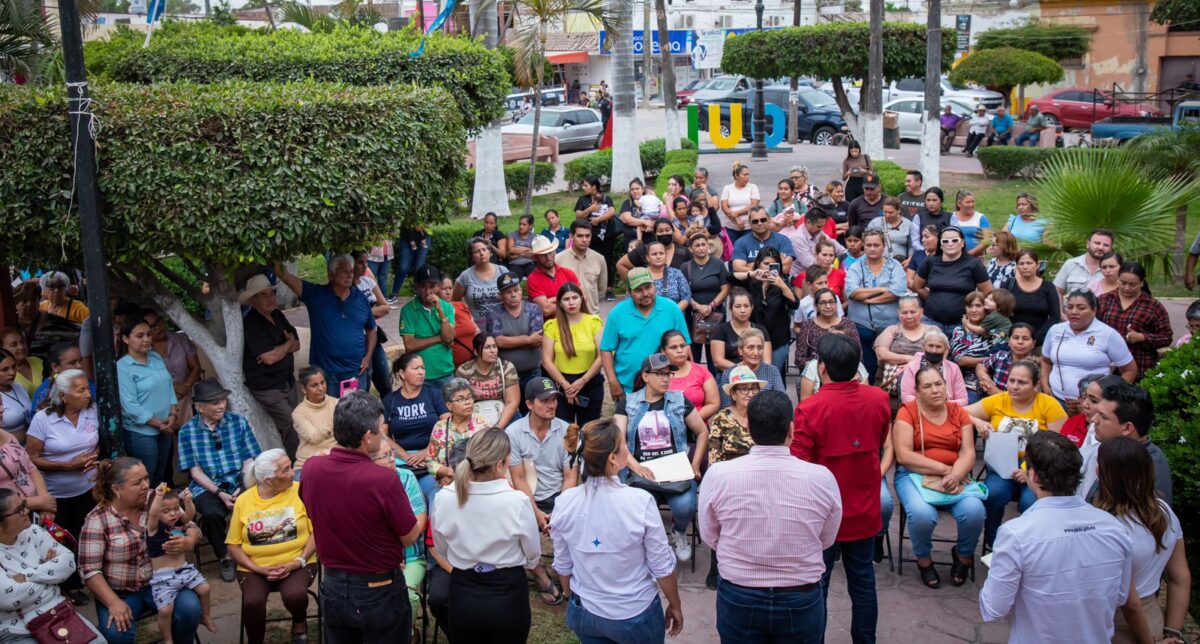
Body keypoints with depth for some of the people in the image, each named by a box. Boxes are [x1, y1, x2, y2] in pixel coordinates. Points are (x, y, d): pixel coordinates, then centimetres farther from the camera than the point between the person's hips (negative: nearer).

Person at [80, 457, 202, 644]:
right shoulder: (98, 519, -12)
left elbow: (191, 526, 0)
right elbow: (89, 570, -13)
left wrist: (188, 542, -25)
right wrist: (113, 602, -24)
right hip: (119, 592, -2)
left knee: (190, 607, -23)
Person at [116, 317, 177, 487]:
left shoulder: (156, 357, 6)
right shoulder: (122, 367, -15)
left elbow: (169, 386, 7)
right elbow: (130, 406, -18)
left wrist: (172, 416, -6)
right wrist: (158, 423, -13)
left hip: (164, 429, 6)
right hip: (140, 432, -6)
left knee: (160, 479, 18)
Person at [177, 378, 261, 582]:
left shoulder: (238, 422, 6)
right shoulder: (187, 431, 3)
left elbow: (249, 460, 3)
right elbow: (195, 470, 0)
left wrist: (243, 488, -13)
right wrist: (219, 493, -13)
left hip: (239, 481, 1)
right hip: (207, 486, -1)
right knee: (211, 513, -33)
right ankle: (225, 557, -4)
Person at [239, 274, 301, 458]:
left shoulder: (277, 316, 9)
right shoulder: (250, 323, -15)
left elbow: (296, 345, 7)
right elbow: (269, 358, -20)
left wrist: (276, 351, -13)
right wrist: (288, 343, -3)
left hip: (287, 381, 7)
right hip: (267, 388, -7)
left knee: (288, 427, 12)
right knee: (292, 430, -9)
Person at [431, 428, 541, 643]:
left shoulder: (443, 498, -14)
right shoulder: (516, 501, -22)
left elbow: (442, 549, 4)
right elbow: (533, 557, -5)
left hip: (462, 595, 2)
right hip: (507, 597, -2)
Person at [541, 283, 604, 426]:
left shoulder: (594, 322, 2)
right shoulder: (552, 325, 0)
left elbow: (601, 356, -3)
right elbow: (547, 361, -3)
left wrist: (583, 381, -10)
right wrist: (564, 384, -10)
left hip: (590, 384, 0)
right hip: (560, 385, 0)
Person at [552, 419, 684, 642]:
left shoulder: (564, 503, -14)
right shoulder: (640, 501, -24)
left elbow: (563, 566, 0)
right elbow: (662, 567, -14)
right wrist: (675, 606, 3)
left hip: (584, 614, 3)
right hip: (636, 616, -2)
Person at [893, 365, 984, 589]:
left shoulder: (958, 412, 9)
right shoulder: (908, 411, -2)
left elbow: (968, 453, 2)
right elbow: (903, 455, -11)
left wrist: (955, 474, -20)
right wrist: (944, 469, -15)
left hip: (955, 476, 3)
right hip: (914, 474, -3)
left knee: (975, 511, -26)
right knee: (922, 514, -33)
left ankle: (964, 556, 7)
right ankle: (924, 560, 0)